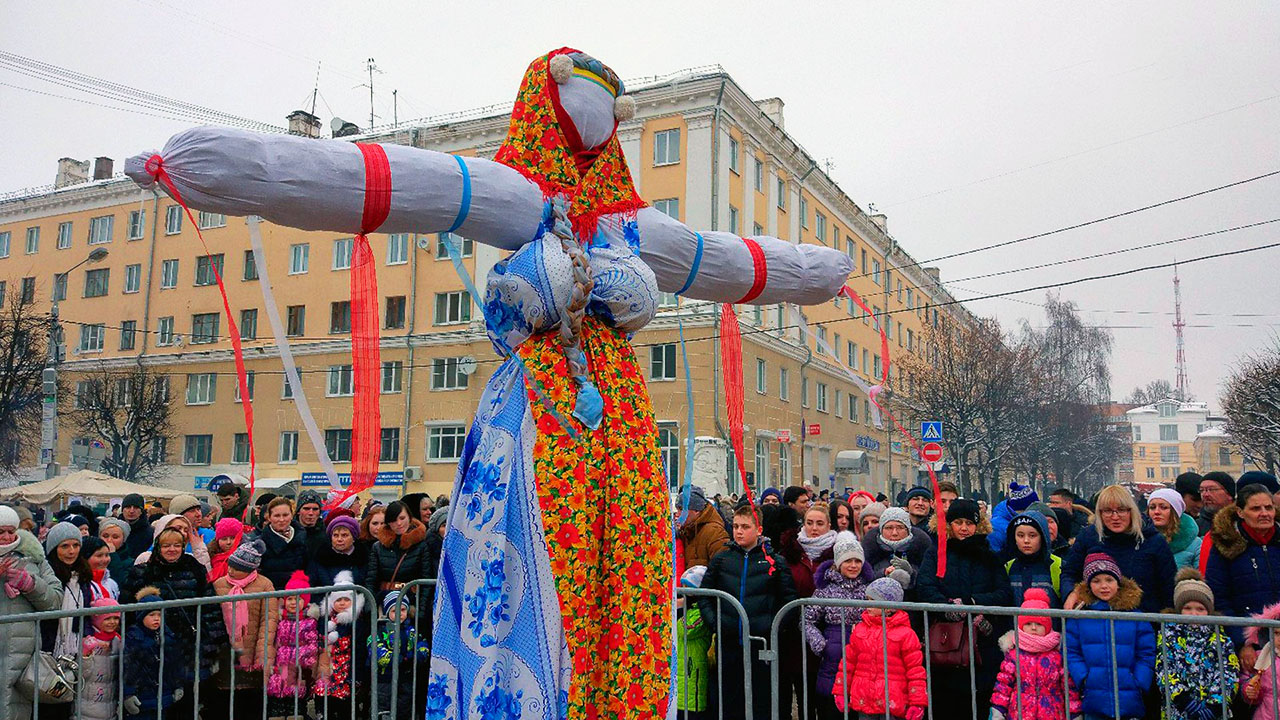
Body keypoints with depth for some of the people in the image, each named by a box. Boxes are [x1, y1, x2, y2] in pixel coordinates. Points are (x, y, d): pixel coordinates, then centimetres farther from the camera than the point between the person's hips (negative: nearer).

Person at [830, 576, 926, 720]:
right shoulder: (859, 629, 9)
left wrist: (917, 702, -6)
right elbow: (848, 662, 13)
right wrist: (840, 692, 13)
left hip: (892, 703, -4)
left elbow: (915, 669, -4)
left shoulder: (905, 633, -4)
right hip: (863, 702, 4)